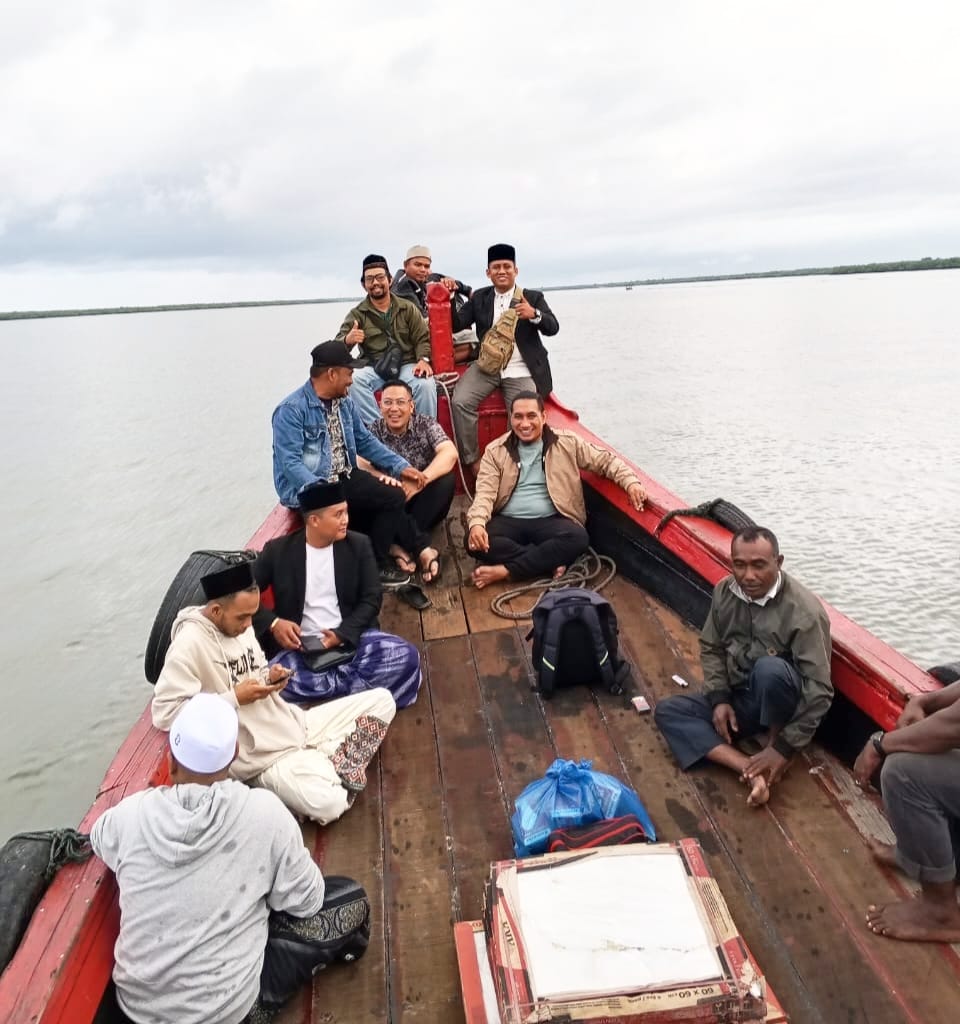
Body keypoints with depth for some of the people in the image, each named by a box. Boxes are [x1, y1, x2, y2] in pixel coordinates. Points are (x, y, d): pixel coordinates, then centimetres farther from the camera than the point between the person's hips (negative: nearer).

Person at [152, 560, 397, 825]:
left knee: (381, 700, 2)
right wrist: (235, 698, -21)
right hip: (263, 756, -8)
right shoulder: (189, 645, -19)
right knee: (326, 804, -33)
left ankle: (324, 762, -4)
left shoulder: (239, 624, 6)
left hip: (294, 724, 8)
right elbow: (163, 713, -23)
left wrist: (270, 677, -5)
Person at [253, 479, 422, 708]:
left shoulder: (358, 545, 3)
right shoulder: (278, 550, 0)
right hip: (300, 647, -1)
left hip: (352, 639, 2)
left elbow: (371, 599, 2)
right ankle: (358, 685, -21)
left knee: (405, 656, -25)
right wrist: (272, 623, -12)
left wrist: (343, 633, -14)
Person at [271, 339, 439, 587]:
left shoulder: (343, 403, 10)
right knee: (391, 498, -20)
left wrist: (401, 466, 6)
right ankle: (419, 547, 1)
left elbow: (366, 442, 17)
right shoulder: (291, 410, -15)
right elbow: (290, 463, -22)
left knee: (393, 495, -14)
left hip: (344, 477, 8)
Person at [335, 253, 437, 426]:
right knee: (353, 380, -31)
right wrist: (348, 340, -28)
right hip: (374, 369, 0)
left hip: (407, 365, 0)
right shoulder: (357, 314, 8)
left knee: (426, 384, -32)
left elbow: (422, 338, 7)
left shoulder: (408, 308, 11)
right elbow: (337, 346, -2)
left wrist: (423, 360, -16)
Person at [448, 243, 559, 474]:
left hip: (521, 371, -2)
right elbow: (456, 324, 7)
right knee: (459, 402, -22)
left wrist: (534, 314, -27)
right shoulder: (479, 297, 12)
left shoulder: (533, 298, 5)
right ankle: (472, 460, -9)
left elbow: (552, 328, -7)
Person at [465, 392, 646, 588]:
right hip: (508, 521, 0)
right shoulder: (496, 451, 6)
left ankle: (505, 571, -27)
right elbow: (485, 492, -4)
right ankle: (551, 563, -23)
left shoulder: (567, 443, 6)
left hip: (550, 520, 0)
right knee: (475, 541, -30)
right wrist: (477, 523, -25)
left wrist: (630, 482, -12)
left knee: (578, 538, -33)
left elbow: (605, 459, 9)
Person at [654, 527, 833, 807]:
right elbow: (711, 648, 7)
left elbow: (819, 690, -23)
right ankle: (750, 768, -26)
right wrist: (719, 699, -8)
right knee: (667, 711, -13)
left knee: (769, 668, -38)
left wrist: (785, 747, -25)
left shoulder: (804, 612, -23)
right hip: (737, 697, 6)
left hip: (777, 701, -6)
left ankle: (773, 741, -10)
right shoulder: (724, 591, -6)